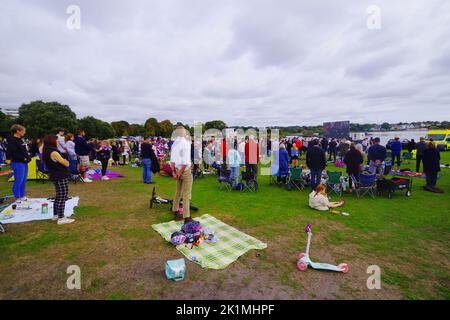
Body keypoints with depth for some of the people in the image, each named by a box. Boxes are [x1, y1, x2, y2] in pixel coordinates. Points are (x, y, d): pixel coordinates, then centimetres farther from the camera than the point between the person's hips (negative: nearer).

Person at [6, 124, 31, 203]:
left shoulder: (21, 139, 12)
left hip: (24, 163, 9)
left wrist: (28, 156, 8)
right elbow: (12, 153, -22)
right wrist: (24, 158, -20)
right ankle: (17, 197, 10)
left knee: (24, 180, 14)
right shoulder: (12, 141, -14)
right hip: (18, 163, -9)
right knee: (18, 181, -2)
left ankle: (22, 196, 25)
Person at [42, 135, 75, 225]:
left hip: (55, 176, 10)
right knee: (62, 197, -5)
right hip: (61, 177, -10)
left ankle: (55, 215, 28)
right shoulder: (54, 153, -19)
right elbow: (66, 164, -16)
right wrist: (65, 160, 4)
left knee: (58, 196, 19)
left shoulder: (45, 152, 9)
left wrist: (62, 160, 5)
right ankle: (61, 218, -3)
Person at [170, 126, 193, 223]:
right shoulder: (186, 143, -15)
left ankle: (175, 213, 32)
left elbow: (172, 160, 4)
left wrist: (174, 171, 4)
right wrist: (180, 172, -12)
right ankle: (186, 218, 6)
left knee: (178, 193, 20)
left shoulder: (174, 143, 5)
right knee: (186, 195, 0)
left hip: (177, 169, 7)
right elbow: (186, 161, -20)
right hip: (185, 170, -7)